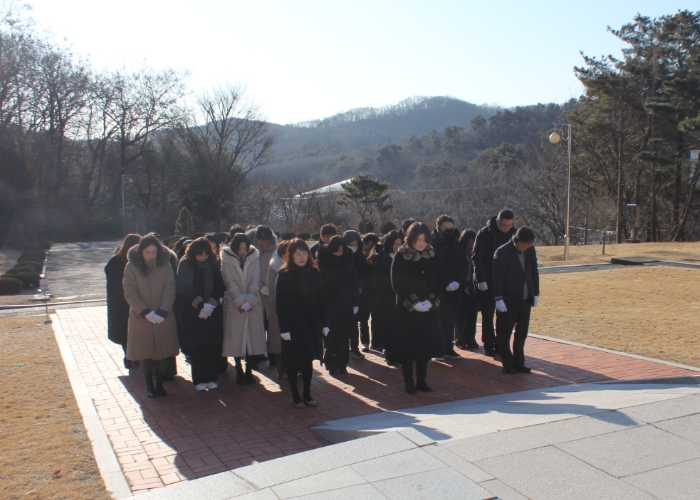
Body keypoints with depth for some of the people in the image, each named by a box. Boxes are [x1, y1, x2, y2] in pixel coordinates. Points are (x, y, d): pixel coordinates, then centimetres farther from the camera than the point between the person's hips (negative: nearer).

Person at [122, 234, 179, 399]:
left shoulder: (165, 265, -2)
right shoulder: (132, 267, -7)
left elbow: (170, 290, -5)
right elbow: (130, 293, -9)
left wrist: (162, 312, -16)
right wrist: (145, 312, -17)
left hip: (163, 319, 1)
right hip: (141, 318, -1)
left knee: (162, 352, 7)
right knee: (145, 353, 6)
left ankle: (160, 383, 20)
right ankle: (149, 385, 20)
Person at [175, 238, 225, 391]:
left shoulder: (214, 265, 1)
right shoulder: (185, 265, -3)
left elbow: (219, 288, 3)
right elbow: (183, 289, -7)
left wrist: (210, 304, -12)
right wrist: (201, 305, -14)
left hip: (212, 313, 1)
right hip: (191, 313, -1)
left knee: (213, 347, 0)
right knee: (196, 348, 1)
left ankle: (211, 378, 10)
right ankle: (198, 380, 11)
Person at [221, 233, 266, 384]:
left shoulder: (253, 257, 2)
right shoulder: (226, 259, -4)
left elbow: (255, 280, -2)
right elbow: (229, 281, -8)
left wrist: (249, 300, -13)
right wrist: (241, 301, -15)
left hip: (253, 303, 2)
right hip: (234, 304, -2)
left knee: (253, 338, 2)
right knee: (236, 339, 1)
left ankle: (249, 371, 12)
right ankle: (239, 371, 12)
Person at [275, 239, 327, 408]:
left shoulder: (313, 273, 3)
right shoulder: (284, 275, -7)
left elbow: (321, 299, 5)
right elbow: (280, 303, -10)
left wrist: (323, 323, 2)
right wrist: (283, 328, -14)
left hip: (312, 324, 3)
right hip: (293, 324, -3)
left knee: (308, 360, 9)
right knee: (292, 362, 5)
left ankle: (307, 394, 21)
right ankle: (295, 396, 17)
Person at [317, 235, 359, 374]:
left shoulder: (348, 263, 4)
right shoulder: (322, 263, -4)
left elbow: (354, 284, 5)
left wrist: (355, 304, -1)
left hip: (345, 306, 2)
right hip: (328, 305, -2)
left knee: (343, 338, 4)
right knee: (330, 338, 1)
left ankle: (341, 365, 15)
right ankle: (331, 365, 13)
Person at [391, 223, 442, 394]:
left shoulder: (432, 256, 2)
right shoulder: (400, 256, -8)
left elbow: (438, 282, 4)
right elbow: (396, 284, -8)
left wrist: (430, 301, -11)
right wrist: (413, 303, -15)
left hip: (429, 309, 3)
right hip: (406, 309, -3)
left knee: (426, 345, 8)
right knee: (407, 345, 2)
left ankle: (421, 380, 20)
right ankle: (409, 382, 13)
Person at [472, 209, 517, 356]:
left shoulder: (513, 234, 1)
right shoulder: (484, 233, -10)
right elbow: (477, 258, -11)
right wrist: (481, 280, -17)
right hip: (487, 282, -3)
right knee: (487, 314, 4)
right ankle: (489, 345, 13)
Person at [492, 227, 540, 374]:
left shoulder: (531, 250, 4)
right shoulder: (502, 252, -13)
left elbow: (534, 272, 13)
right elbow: (497, 277, -13)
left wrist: (536, 293, 9)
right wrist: (498, 298, -15)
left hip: (525, 300, 5)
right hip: (508, 301, -5)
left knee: (521, 334, 11)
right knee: (505, 334, 3)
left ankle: (519, 363, 22)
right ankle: (508, 364, 14)